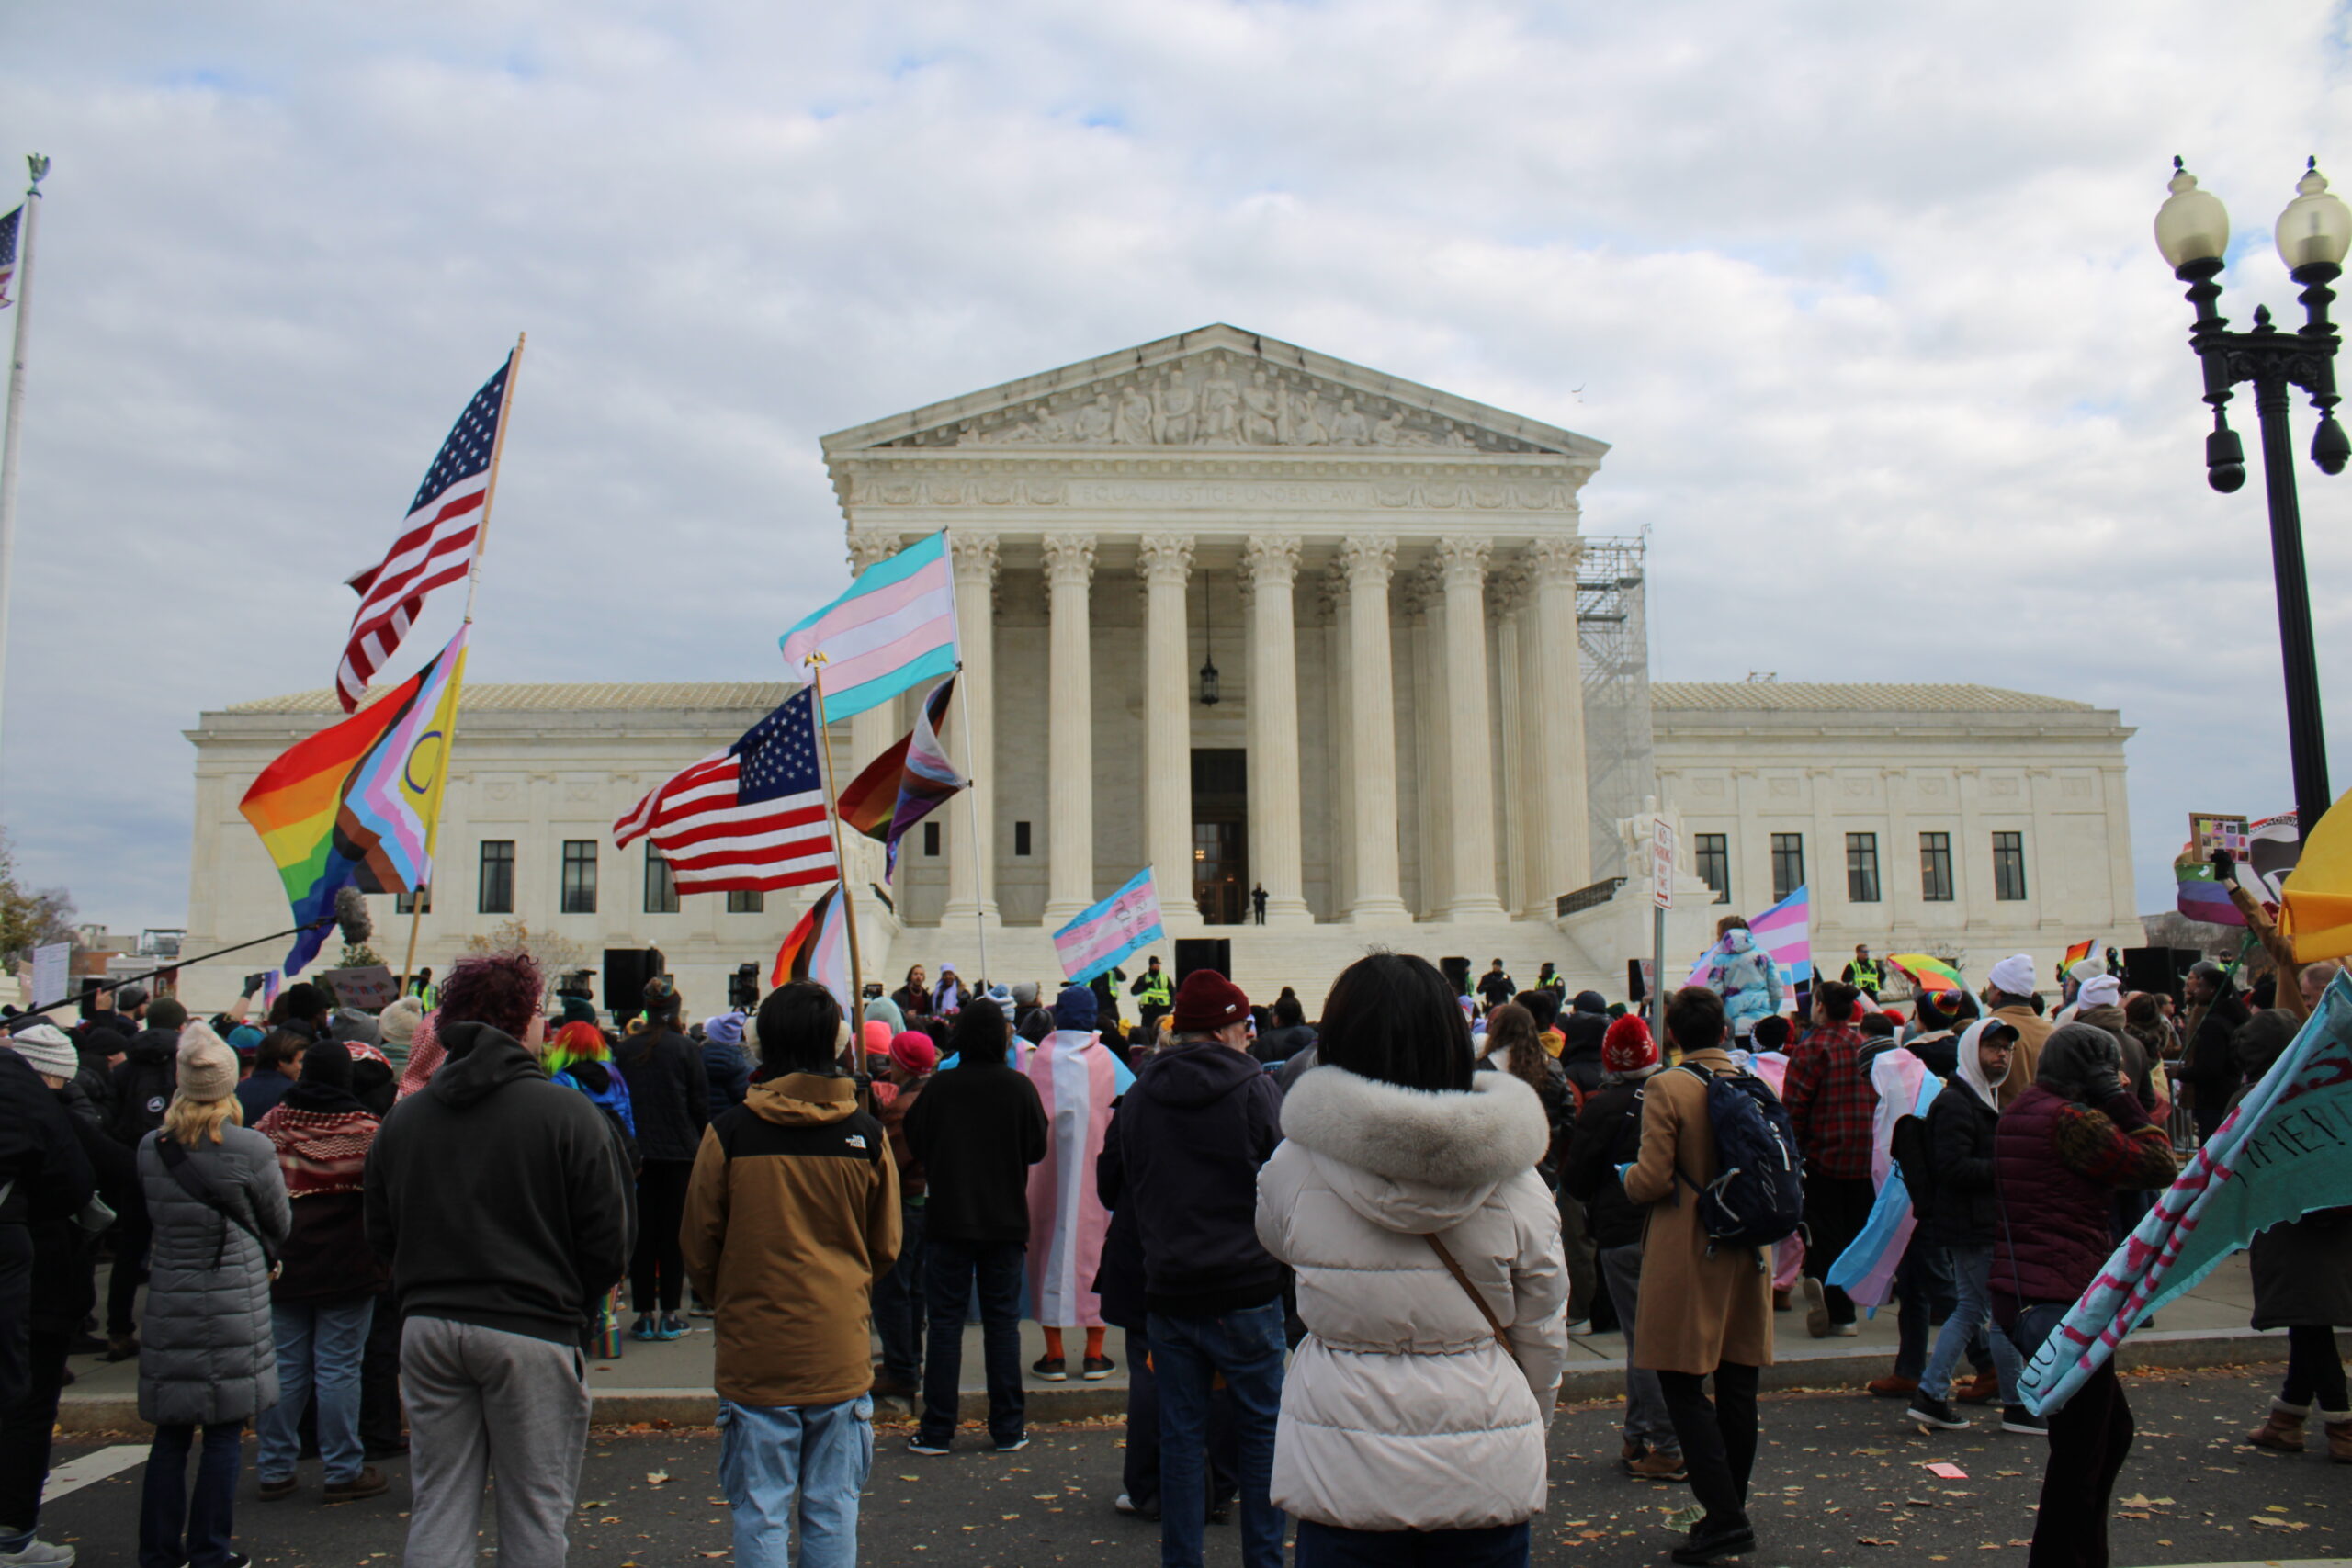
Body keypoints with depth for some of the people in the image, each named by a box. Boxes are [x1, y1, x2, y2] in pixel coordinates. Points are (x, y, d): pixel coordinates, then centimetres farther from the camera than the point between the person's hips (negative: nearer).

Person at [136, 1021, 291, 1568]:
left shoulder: (149, 1148, -1)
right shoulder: (252, 1149, -12)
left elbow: (144, 1222, 11)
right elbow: (279, 1224, 1)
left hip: (167, 1306, 4)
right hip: (234, 1307, -4)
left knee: (170, 1435, 13)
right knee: (224, 1435, 6)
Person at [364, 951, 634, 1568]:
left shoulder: (403, 1117, 3)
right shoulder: (567, 1112, -11)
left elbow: (381, 1236, 11)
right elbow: (608, 1242, -10)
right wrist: (571, 1308, 8)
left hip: (427, 1327, 5)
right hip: (532, 1333, -4)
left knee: (437, 1514, 15)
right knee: (534, 1517, 8)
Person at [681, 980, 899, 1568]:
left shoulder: (729, 1133, -10)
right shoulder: (867, 1136, -5)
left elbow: (699, 1245, 0)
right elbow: (885, 1247, 6)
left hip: (754, 1357, -1)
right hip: (839, 1354, 1)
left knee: (759, 1515, 9)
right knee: (832, 1510, 12)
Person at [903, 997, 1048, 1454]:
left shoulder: (939, 1086, -9)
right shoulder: (1019, 1088, -7)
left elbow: (915, 1143, 2)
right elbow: (1037, 1147, 2)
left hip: (948, 1218, -1)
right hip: (1006, 1221, 1)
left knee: (945, 1321, 6)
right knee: (1002, 1321, 8)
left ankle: (936, 1430, 9)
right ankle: (1008, 1429, 13)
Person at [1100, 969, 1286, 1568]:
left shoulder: (1139, 1095, 1)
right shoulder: (1254, 1088, -10)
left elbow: (1113, 1187, 10)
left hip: (1168, 1289, 3)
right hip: (1246, 1288, -3)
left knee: (1180, 1432, 11)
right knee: (1261, 1428, 10)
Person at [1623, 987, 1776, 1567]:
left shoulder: (1666, 1089, -14)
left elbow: (1652, 1180, -18)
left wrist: (1628, 1179, 3)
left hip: (1687, 1255, -6)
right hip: (1747, 1252, 6)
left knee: (1683, 1384, 1)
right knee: (1737, 1385, 13)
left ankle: (1724, 1516, -3)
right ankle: (1731, 1511, 23)